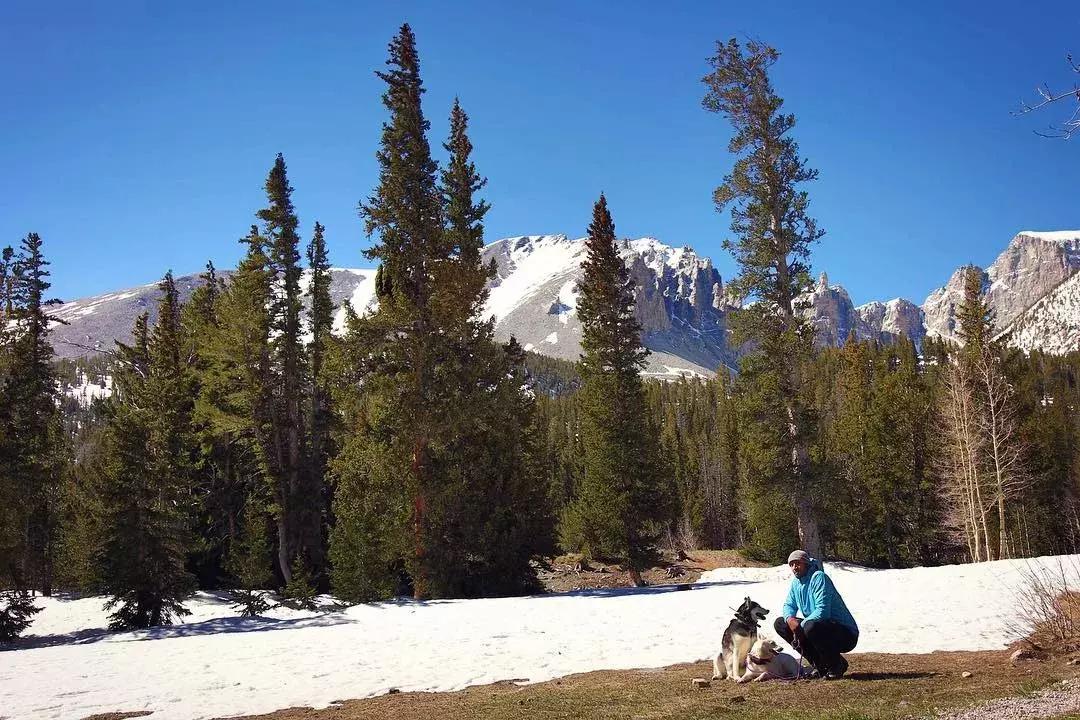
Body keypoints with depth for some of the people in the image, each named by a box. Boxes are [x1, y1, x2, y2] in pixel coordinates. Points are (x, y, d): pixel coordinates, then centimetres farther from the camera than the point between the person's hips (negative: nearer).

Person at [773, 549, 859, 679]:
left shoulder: (818, 577, -18)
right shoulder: (796, 582, 7)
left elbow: (822, 611, -26)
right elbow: (788, 605, 11)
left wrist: (800, 626, -20)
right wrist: (790, 619, -12)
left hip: (846, 634, -9)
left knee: (811, 627, -37)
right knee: (780, 623, 2)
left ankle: (837, 665, -9)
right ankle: (820, 665, 5)